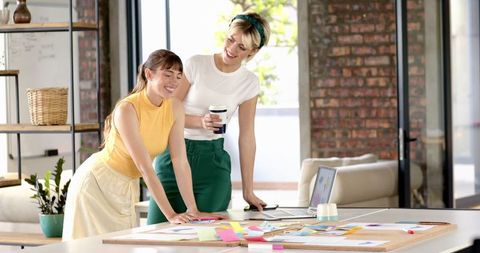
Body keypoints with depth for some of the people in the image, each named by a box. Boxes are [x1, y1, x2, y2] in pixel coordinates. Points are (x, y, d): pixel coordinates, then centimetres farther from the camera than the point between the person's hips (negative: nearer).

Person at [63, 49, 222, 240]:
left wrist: (193, 210, -16)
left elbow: (180, 162, -9)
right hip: (97, 184, -6)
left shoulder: (175, 108, -8)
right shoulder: (127, 109, -27)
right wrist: (170, 214, -33)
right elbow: (145, 167, -30)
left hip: (126, 188, 6)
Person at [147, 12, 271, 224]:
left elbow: (246, 137, 4)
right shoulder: (195, 65, -4)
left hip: (213, 159, 1)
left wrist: (248, 191, 4)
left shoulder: (249, 83, 1)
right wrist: (200, 122, -21)